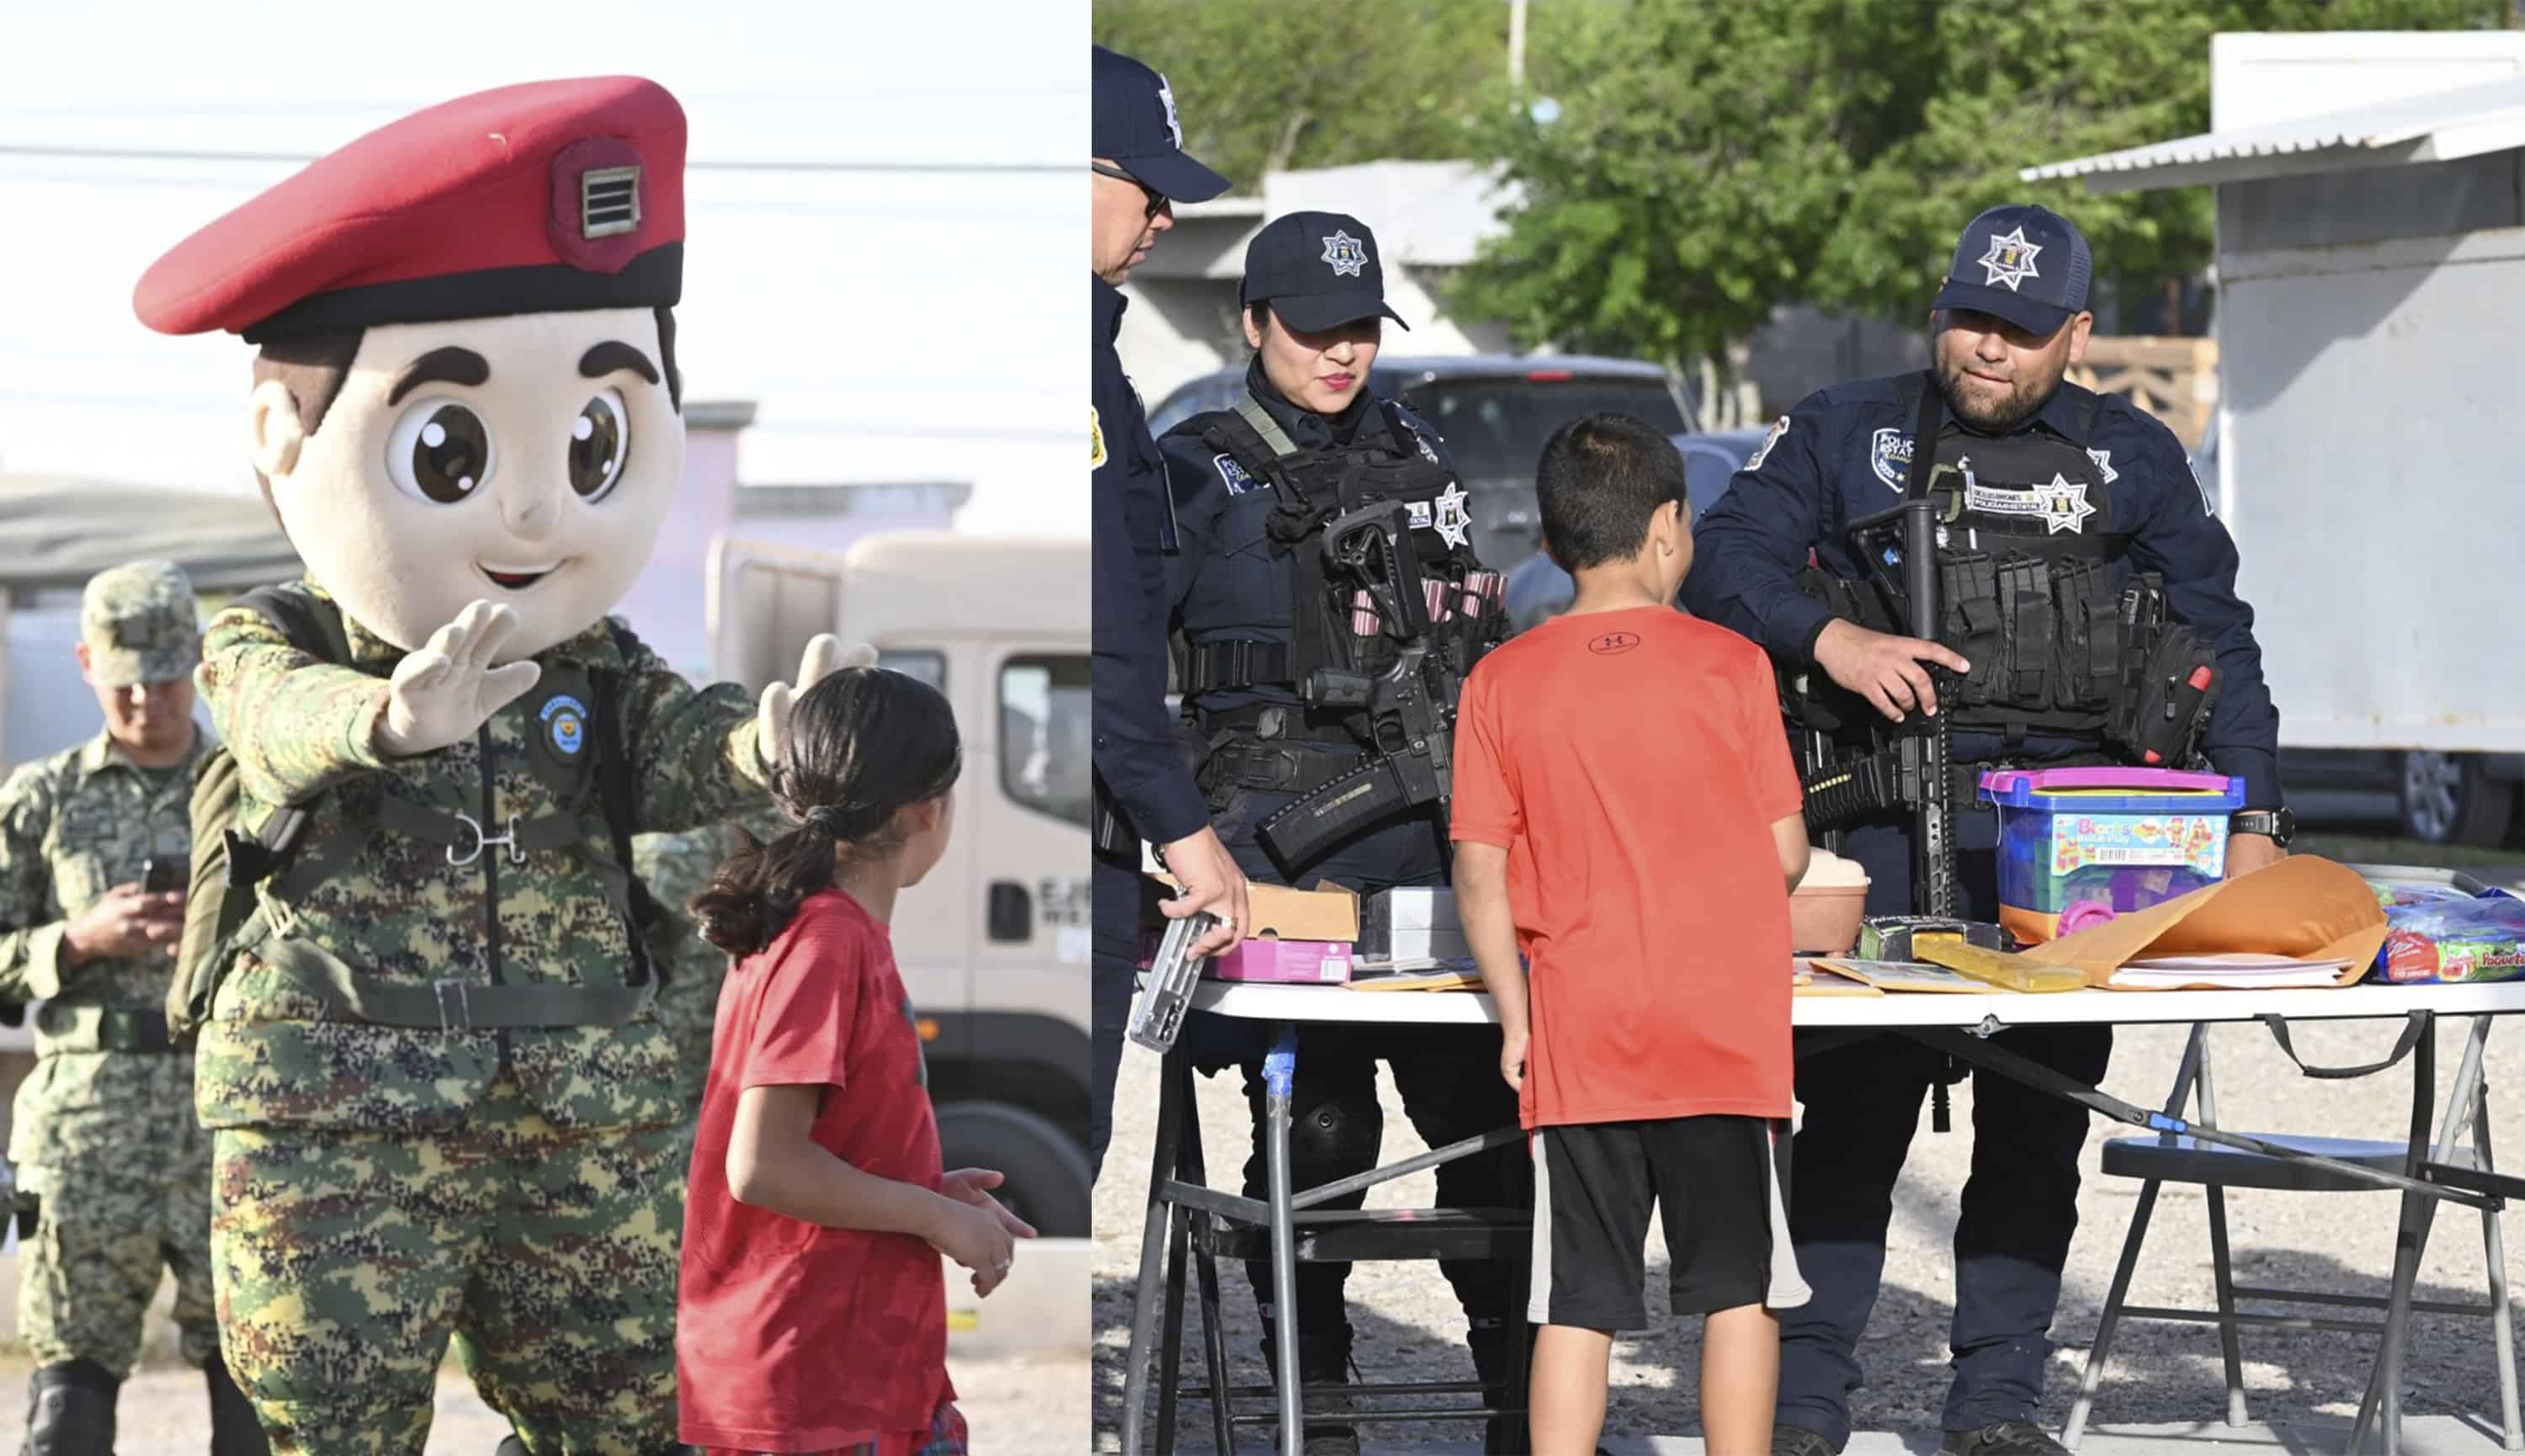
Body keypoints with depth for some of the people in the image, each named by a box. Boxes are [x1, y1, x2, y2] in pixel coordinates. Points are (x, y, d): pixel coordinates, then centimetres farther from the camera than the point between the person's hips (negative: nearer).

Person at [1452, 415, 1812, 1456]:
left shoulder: (1501, 684, 0)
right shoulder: (1730, 666, -4)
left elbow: (1480, 878, -1)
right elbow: (1786, 854, -1)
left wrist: (1515, 1017, 9)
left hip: (1577, 1045, 1)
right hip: (1726, 1036, -1)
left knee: (1577, 1308, 5)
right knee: (1739, 1290, 7)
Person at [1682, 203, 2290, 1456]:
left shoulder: (2133, 461, 15)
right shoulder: (1842, 435, 11)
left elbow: (2219, 644, 14)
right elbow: (1724, 561, 3)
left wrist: (2252, 820, 4)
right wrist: (1829, 638, -14)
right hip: (1888, 823, -2)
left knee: (2038, 1122, 2)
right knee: (1854, 1110, -6)